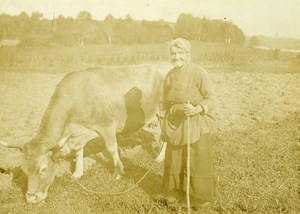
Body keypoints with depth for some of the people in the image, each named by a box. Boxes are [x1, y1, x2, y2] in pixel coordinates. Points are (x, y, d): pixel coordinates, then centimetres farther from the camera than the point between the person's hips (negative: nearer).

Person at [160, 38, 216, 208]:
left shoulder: (199, 72, -11)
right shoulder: (170, 75, 7)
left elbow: (210, 98, -13)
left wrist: (196, 109, -28)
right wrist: (166, 124, 10)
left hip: (196, 122, -5)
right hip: (175, 123, 5)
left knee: (198, 160, 4)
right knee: (174, 159, 13)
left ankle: (201, 196, 21)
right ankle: (175, 191, 32)